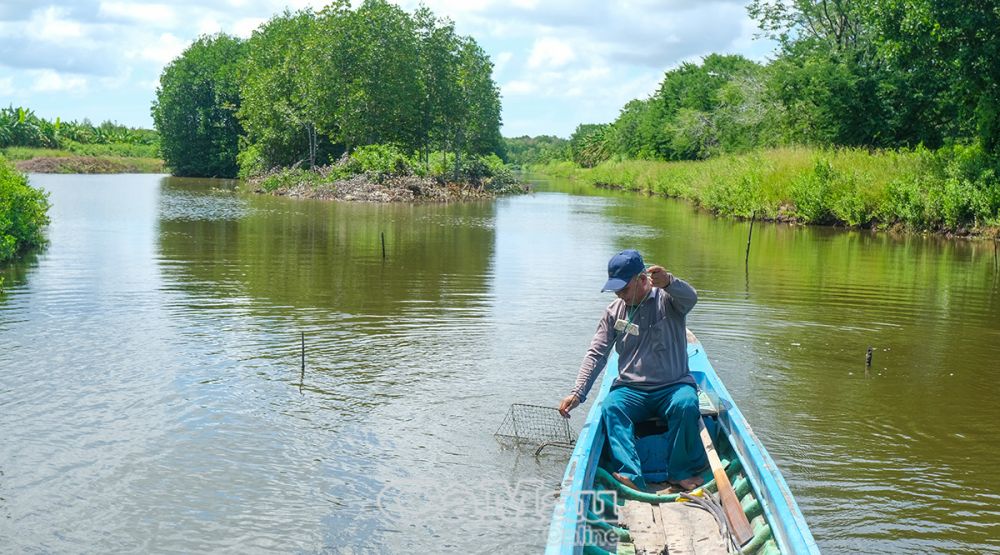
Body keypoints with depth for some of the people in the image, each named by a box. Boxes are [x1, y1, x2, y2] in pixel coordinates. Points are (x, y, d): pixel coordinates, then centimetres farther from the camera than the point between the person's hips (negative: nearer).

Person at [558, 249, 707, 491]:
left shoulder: (667, 299, -2)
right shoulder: (614, 311, 9)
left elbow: (690, 297, -26)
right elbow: (596, 354, 5)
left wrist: (668, 282, -51)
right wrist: (577, 393, -8)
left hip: (673, 386, -2)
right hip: (631, 389, 3)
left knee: (686, 405, -34)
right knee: (611, 407, -29)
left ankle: (681, 473, -19)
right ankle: (630, 477, -42)